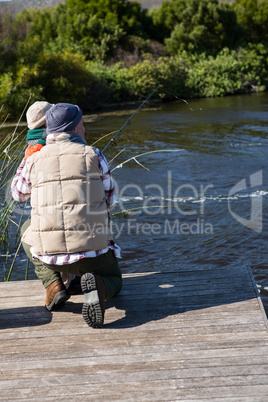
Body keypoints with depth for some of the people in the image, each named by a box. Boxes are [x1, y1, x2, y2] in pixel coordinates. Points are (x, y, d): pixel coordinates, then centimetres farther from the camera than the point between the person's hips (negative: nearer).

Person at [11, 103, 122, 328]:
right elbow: (109, 201, 10)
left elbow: (18, 195, 25)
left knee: (28, 229, 35)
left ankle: (53, 284, 13)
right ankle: (98, 287, -11)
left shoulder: (35, 160, 6)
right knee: (113, 281, 29)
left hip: (49, 254, 2)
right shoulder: (94, 155, 1)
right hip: (91, 251, -1)